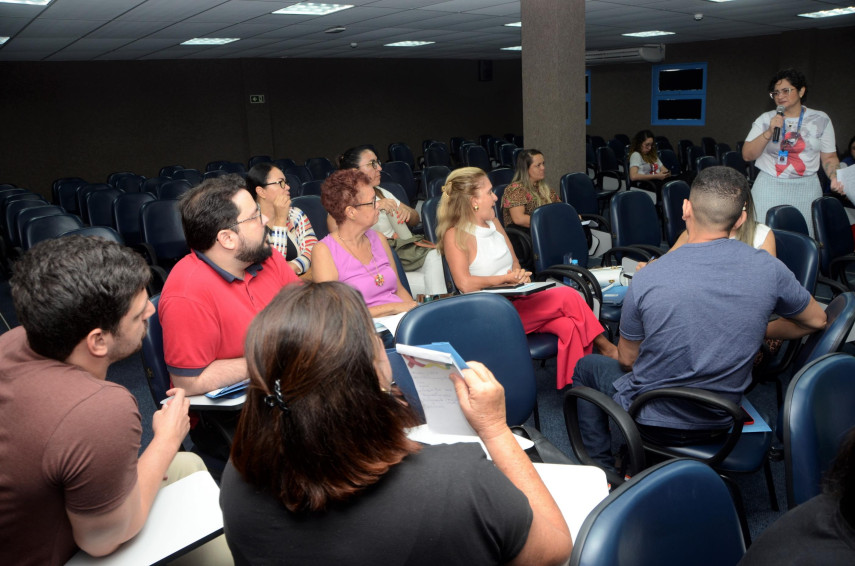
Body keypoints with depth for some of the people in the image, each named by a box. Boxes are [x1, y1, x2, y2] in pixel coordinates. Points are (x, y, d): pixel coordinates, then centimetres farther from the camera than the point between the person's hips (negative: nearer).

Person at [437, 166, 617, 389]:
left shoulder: (494, 224, 15)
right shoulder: (455, 236, -9)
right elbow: (465, 283, -22)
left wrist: (519, 274, -3)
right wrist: (506, 278, -12)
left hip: (518, 301, 7)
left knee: (568, 325, -21)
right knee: (567, 296, -18)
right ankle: (607, 349, -1)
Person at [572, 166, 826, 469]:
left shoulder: (646, 279, -23)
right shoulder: (769, 268, -14)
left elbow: (627, 359, -9)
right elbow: (817, 321, 6)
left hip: (654, 423, -4)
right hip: (721, 422, 4)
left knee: (586, 367, 24)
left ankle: (606, 470, 28)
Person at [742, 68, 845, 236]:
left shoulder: (820, 120, 7)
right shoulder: (765, 119, 5)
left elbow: (829, 157, 9)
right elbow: (747, 155, -2)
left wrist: (835, 177, -10)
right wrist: (769, 132, -13)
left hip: (806, 190, 1)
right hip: (769, 188, 0)